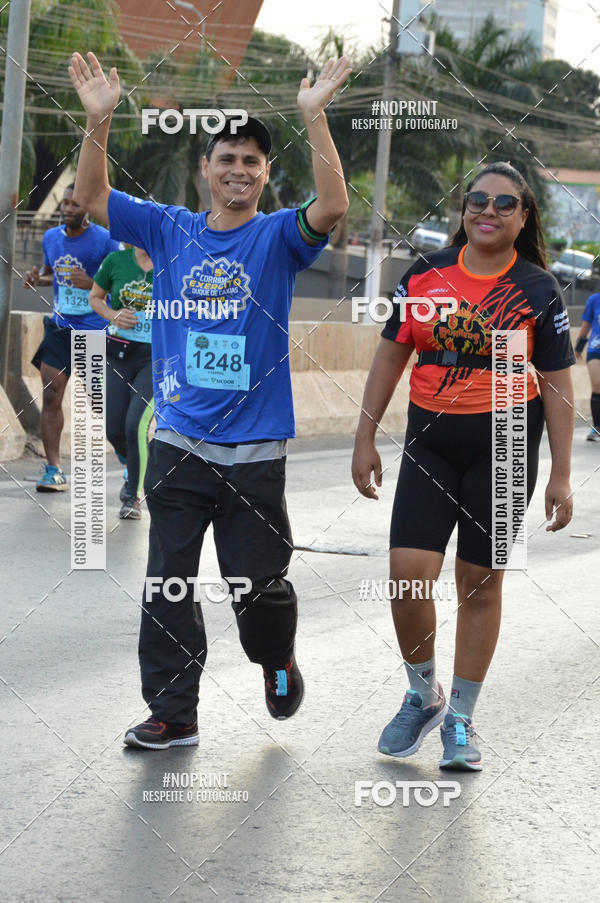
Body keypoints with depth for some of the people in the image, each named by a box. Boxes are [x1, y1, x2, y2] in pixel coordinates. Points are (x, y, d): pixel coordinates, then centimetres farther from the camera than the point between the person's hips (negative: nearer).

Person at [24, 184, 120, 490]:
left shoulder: (105, 240, -9)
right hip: (60, 327, 5)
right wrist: (37, 278, 2)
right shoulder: (51, 237, 8)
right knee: (50, 396, -7)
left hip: (95, 330, -5)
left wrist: (92, 284, -25)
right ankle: (54, 470, -4)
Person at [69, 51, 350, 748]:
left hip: (254, 449, -2)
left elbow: (332, 207, -20)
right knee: (168, 583, 3)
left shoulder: (278, 237, -1)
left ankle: (277, 659, 35)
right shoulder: (170, 230, 6)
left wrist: (314, 118, -28)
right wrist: (98, 121, -13)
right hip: (178, 442, 2)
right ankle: (172, 713, 13)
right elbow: (91, 197, 1)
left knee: (256, 586, 3)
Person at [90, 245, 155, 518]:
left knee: (136, 424, -19)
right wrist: (112, 315, -7)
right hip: (120, 355, 3)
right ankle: (134, 470, 39)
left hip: (156, 357, -3)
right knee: (114, 429, 4)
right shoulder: (116, 261, -1)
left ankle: (133, 496, -2)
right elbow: (95, 297, 13)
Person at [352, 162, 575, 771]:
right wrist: (365, 439, 6)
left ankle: (461, 719, 19)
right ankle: (422, 696, 15)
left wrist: (560, 474, -4)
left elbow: (557, 383, 0)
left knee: (481, 582, 5)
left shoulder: (538, 290, -1)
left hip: (505, 446, -1)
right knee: (407, 575, -9)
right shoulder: (425, 275, 3)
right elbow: (390, 355, 9)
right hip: (430, 441, 1)